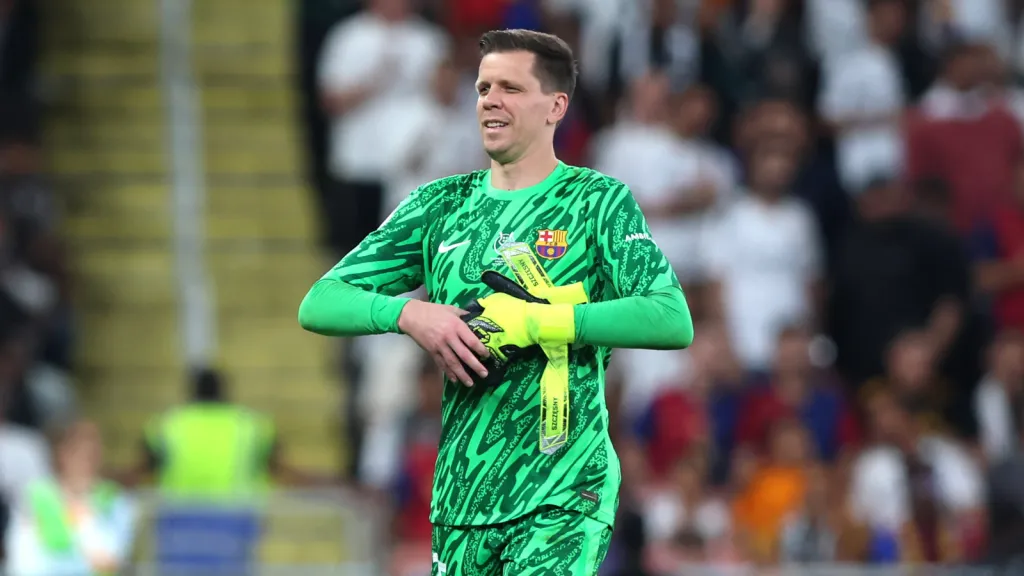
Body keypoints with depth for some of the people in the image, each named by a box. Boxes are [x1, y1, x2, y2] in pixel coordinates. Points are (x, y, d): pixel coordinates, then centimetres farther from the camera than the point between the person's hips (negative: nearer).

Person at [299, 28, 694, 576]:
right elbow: (318, 305, 7)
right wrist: (409, 314, -13)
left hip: (564, 494, -5)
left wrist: (535, 323, -19)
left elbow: (674, 321, -14)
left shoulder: (597, 200, 0)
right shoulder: (440, 204, 12)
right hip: (461, 491, 5)